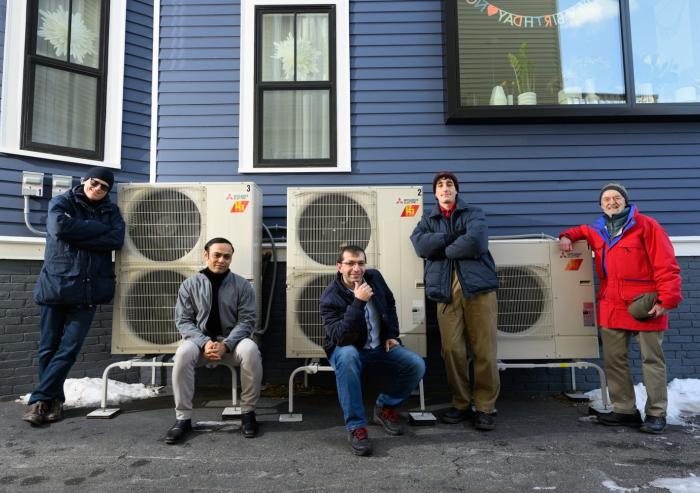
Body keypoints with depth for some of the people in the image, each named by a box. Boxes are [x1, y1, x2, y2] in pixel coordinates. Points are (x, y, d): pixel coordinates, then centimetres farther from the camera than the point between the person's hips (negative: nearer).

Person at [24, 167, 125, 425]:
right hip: (55, 284, -1)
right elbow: (60, 227, -17)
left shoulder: (111, 211, 11)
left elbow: (117, 239, -8)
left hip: (89, 288, 1)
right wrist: (99, 228, -10)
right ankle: (54, 400, 20)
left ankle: (39, 400, 7)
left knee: (69, 347, -4)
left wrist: (77, 236, -12)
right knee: (48, 347, 5)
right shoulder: (61, 202, 5)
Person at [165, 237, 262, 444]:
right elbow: (183, 321, -3)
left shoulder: (242, 285, -2)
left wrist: (226, 344, -22)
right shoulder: (190, 285, 1)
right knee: (183, 353, -32)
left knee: (251, 351, -33)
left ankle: (248, 412, -15)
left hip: (232, 341, -1)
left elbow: (247, 321, -6)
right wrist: (205, 343, -20)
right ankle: (183, 418, -18)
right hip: (201, 340, 1)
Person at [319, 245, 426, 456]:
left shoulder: (374, 277, -5)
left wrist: (391, 335, 5)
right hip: (347, 350, -4)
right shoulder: (330, 297, -21)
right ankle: (355, 427, -29)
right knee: (347, 356, -41)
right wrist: (358, 302, -40)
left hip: (379, 348, 5)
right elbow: (341, 338, -33)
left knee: (417, 365, -19)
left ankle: (386, 406, 8)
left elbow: (390, 305, 15)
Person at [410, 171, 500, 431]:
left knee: (484, 351, -3)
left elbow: (476, 243, -9)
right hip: (445, 290, 2)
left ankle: (485, 407, 9)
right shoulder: (428, 221, 20)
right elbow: (420, 245, -2)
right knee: (452, 350, -2)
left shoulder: (473, 214, 12)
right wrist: (455, 237, -5)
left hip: (478, 286, -2)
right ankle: (461, 404, 14)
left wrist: (444, 248, -1)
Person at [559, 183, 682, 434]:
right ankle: (625, 410, 19)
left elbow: (666, 266, -9)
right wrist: (567, 236, 11)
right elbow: (581, 231, 34)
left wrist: (667, 299, -16)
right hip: (612, 307, 6)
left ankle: (656, 414, 15)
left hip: (646, 306, -5)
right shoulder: (597, 231, 11)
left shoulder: (646, 225, -6)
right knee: (613, 360, 8)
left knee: (652, 360, 4)